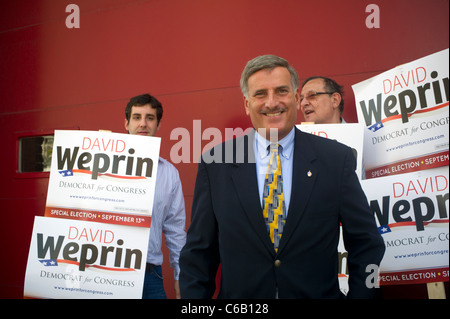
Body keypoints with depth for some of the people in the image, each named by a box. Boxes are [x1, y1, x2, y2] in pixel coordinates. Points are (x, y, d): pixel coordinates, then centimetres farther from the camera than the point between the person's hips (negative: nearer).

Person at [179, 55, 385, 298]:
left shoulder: (336, 158, -6)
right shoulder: (215, 163, -6)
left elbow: (366, 245, -1)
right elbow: (198, 253, -2)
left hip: (318, 294, 0)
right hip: (238, 301, 1)